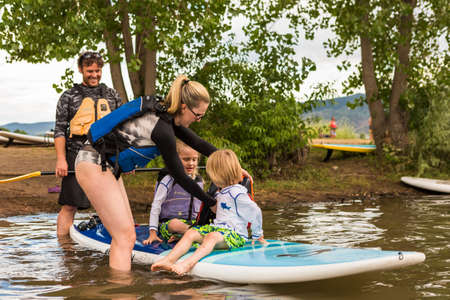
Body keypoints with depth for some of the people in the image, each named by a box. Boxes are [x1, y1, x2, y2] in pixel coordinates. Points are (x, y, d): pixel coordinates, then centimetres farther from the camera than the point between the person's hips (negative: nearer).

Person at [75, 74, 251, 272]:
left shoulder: (166, 117, 5)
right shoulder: (162, 129, -22)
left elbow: (200, 144, 17)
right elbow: (180, 176, -14)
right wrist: (211, 203, -4)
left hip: (106, 166, 10)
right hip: (93, 165, -10)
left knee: (127, 235, 7)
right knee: (125, 236, -13)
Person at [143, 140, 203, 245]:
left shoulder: (198, 181, 13)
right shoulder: (169, 180, -4)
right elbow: (156, 206, -5)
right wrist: (153, 232, -10)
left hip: (193, 223, 5)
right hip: (168, 223, -5)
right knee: (174, 223, -40)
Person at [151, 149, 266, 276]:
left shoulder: (237, 193, -10)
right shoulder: (220, 193, 20)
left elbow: (255, 212, -8)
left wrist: (257, 235, 0)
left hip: (235, 235, -8)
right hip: (217, 227, 9)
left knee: (212, 237, -37)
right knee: (190, 233, -12)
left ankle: (189, 263, -59)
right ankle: (169, 260, -29)